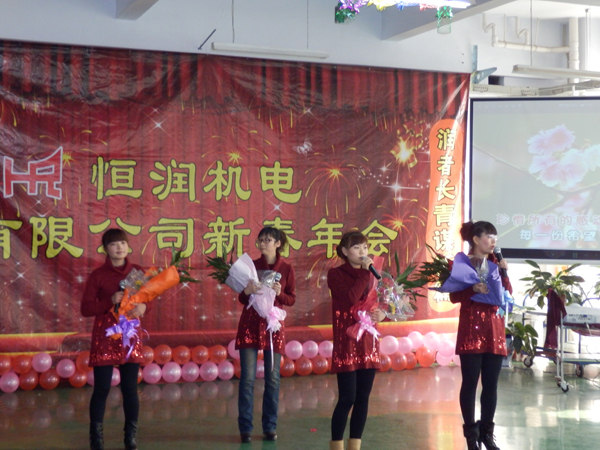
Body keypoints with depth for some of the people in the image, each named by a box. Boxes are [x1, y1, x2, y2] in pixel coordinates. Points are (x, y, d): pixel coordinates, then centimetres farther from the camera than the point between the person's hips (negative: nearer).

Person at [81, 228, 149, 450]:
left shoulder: (137, 272, 5)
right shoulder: (98, 275, -4)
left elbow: (147, 298, 13)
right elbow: (85, 309, -6)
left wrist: (143, 307, -11)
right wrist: (110, 302, -20)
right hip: (104, 337, -2)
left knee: (130, 388, 4)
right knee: (101, 389, -1)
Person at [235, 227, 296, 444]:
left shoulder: (286, 269, 2)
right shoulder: (251, 265, 3)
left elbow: (291, 300, 4)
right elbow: (242, 299, 4)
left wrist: (279, 293, -15)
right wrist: (247, 291, -17)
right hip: (250, 325, 0)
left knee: (273, 378, 4)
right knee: (248, 377, -3)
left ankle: (270, 427, 14)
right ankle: (245, 428, 4)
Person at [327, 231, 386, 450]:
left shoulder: (370, 274, 12)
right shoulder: (336, 274, -5)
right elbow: (350, 299, -20)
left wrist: (382, 313, -1)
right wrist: (364, 273, -17)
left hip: (368, 341, 6)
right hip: (347, 341, -6)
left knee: (363, 397, 6)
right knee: (347, 398, -7)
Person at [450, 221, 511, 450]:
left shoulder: (495, 264, 14)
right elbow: (454, 296, -7)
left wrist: (503, 273, -4)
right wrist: (473, 289, -23)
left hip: (495, 328, 5)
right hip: (471, 328, -5)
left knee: (491, 384, 6)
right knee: (470, 382, -3)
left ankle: (487, 431, 15)